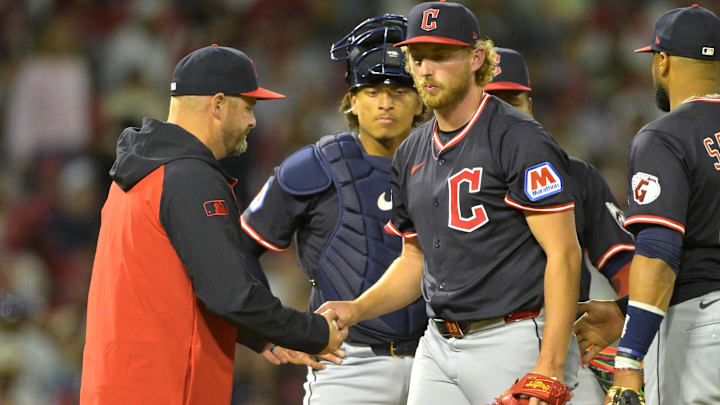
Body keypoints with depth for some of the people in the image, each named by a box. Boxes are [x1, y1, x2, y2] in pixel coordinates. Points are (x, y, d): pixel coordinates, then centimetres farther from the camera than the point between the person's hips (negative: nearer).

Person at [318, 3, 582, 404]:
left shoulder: (520, 140, -10)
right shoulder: (412, 153, 15)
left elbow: (563, 254, -14)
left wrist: (550, 371, -22)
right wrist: (357, 309, 5)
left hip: (514, 342, -7)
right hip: (438, 346, 7)